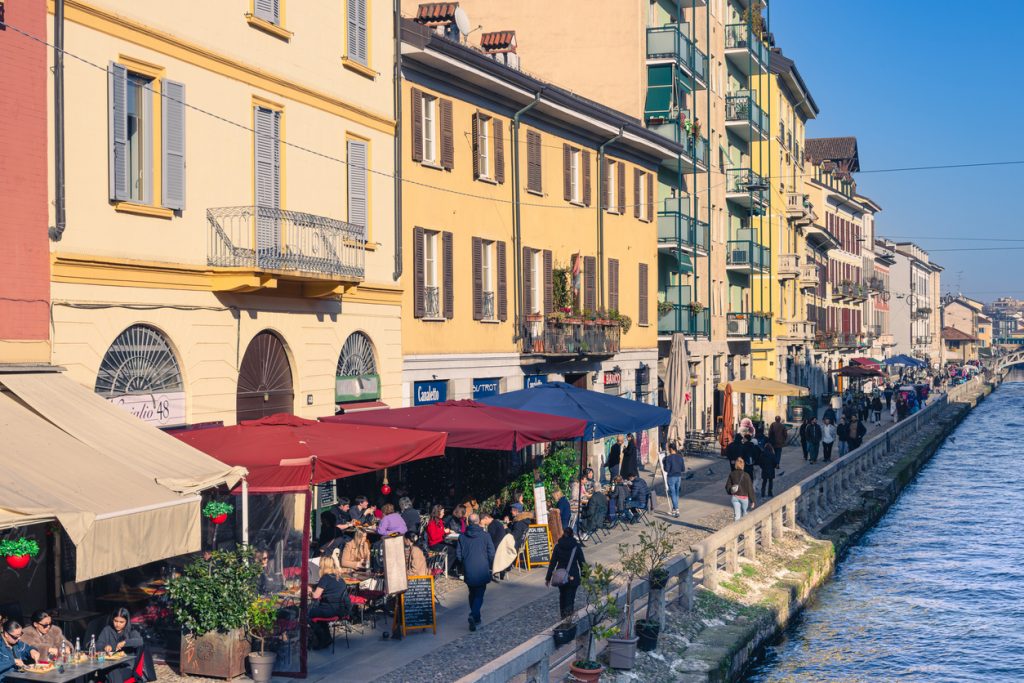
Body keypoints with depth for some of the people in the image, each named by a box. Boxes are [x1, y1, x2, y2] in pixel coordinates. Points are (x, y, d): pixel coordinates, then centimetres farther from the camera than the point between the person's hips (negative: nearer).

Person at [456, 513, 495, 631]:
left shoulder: (462, 537, 0)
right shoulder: (485, 536, -6)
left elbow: (458, 554, 2)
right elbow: (491, 554, -5)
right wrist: (489, 566, 12)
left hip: (468, 571, 2)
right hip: (482, 571, -2)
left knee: (472, 594, 19)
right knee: (479, 595, 1)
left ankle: (476, 618, 22)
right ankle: (474, 616, -21)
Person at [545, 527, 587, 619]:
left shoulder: (558, 546, -2)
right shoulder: (576, 546, -6)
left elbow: (552, 563, 0)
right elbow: (582, 562, -3)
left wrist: (548, 578, 5)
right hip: (573, 577, -3)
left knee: (562, 595, 20)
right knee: (570, 597, -2)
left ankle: (563, 615, 32)